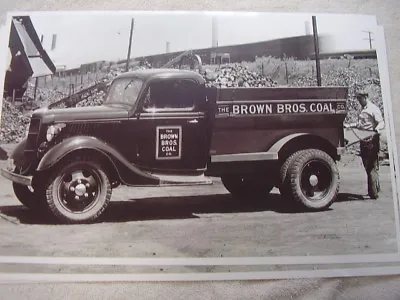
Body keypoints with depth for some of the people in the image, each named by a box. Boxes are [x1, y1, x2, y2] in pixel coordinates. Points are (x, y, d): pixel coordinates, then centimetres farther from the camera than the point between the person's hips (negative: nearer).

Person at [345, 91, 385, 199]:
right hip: (363, 141, 8)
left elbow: (381, 123, -13)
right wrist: (349, 125, 21)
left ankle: (373, 193, -6)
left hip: (372, 141, -8)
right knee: (367, 167, 10)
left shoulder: (374, 109, -6)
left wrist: (377, 129, -31)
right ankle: (376, 188, 22)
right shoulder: (362, 110, 20)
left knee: (372, 167, -8)